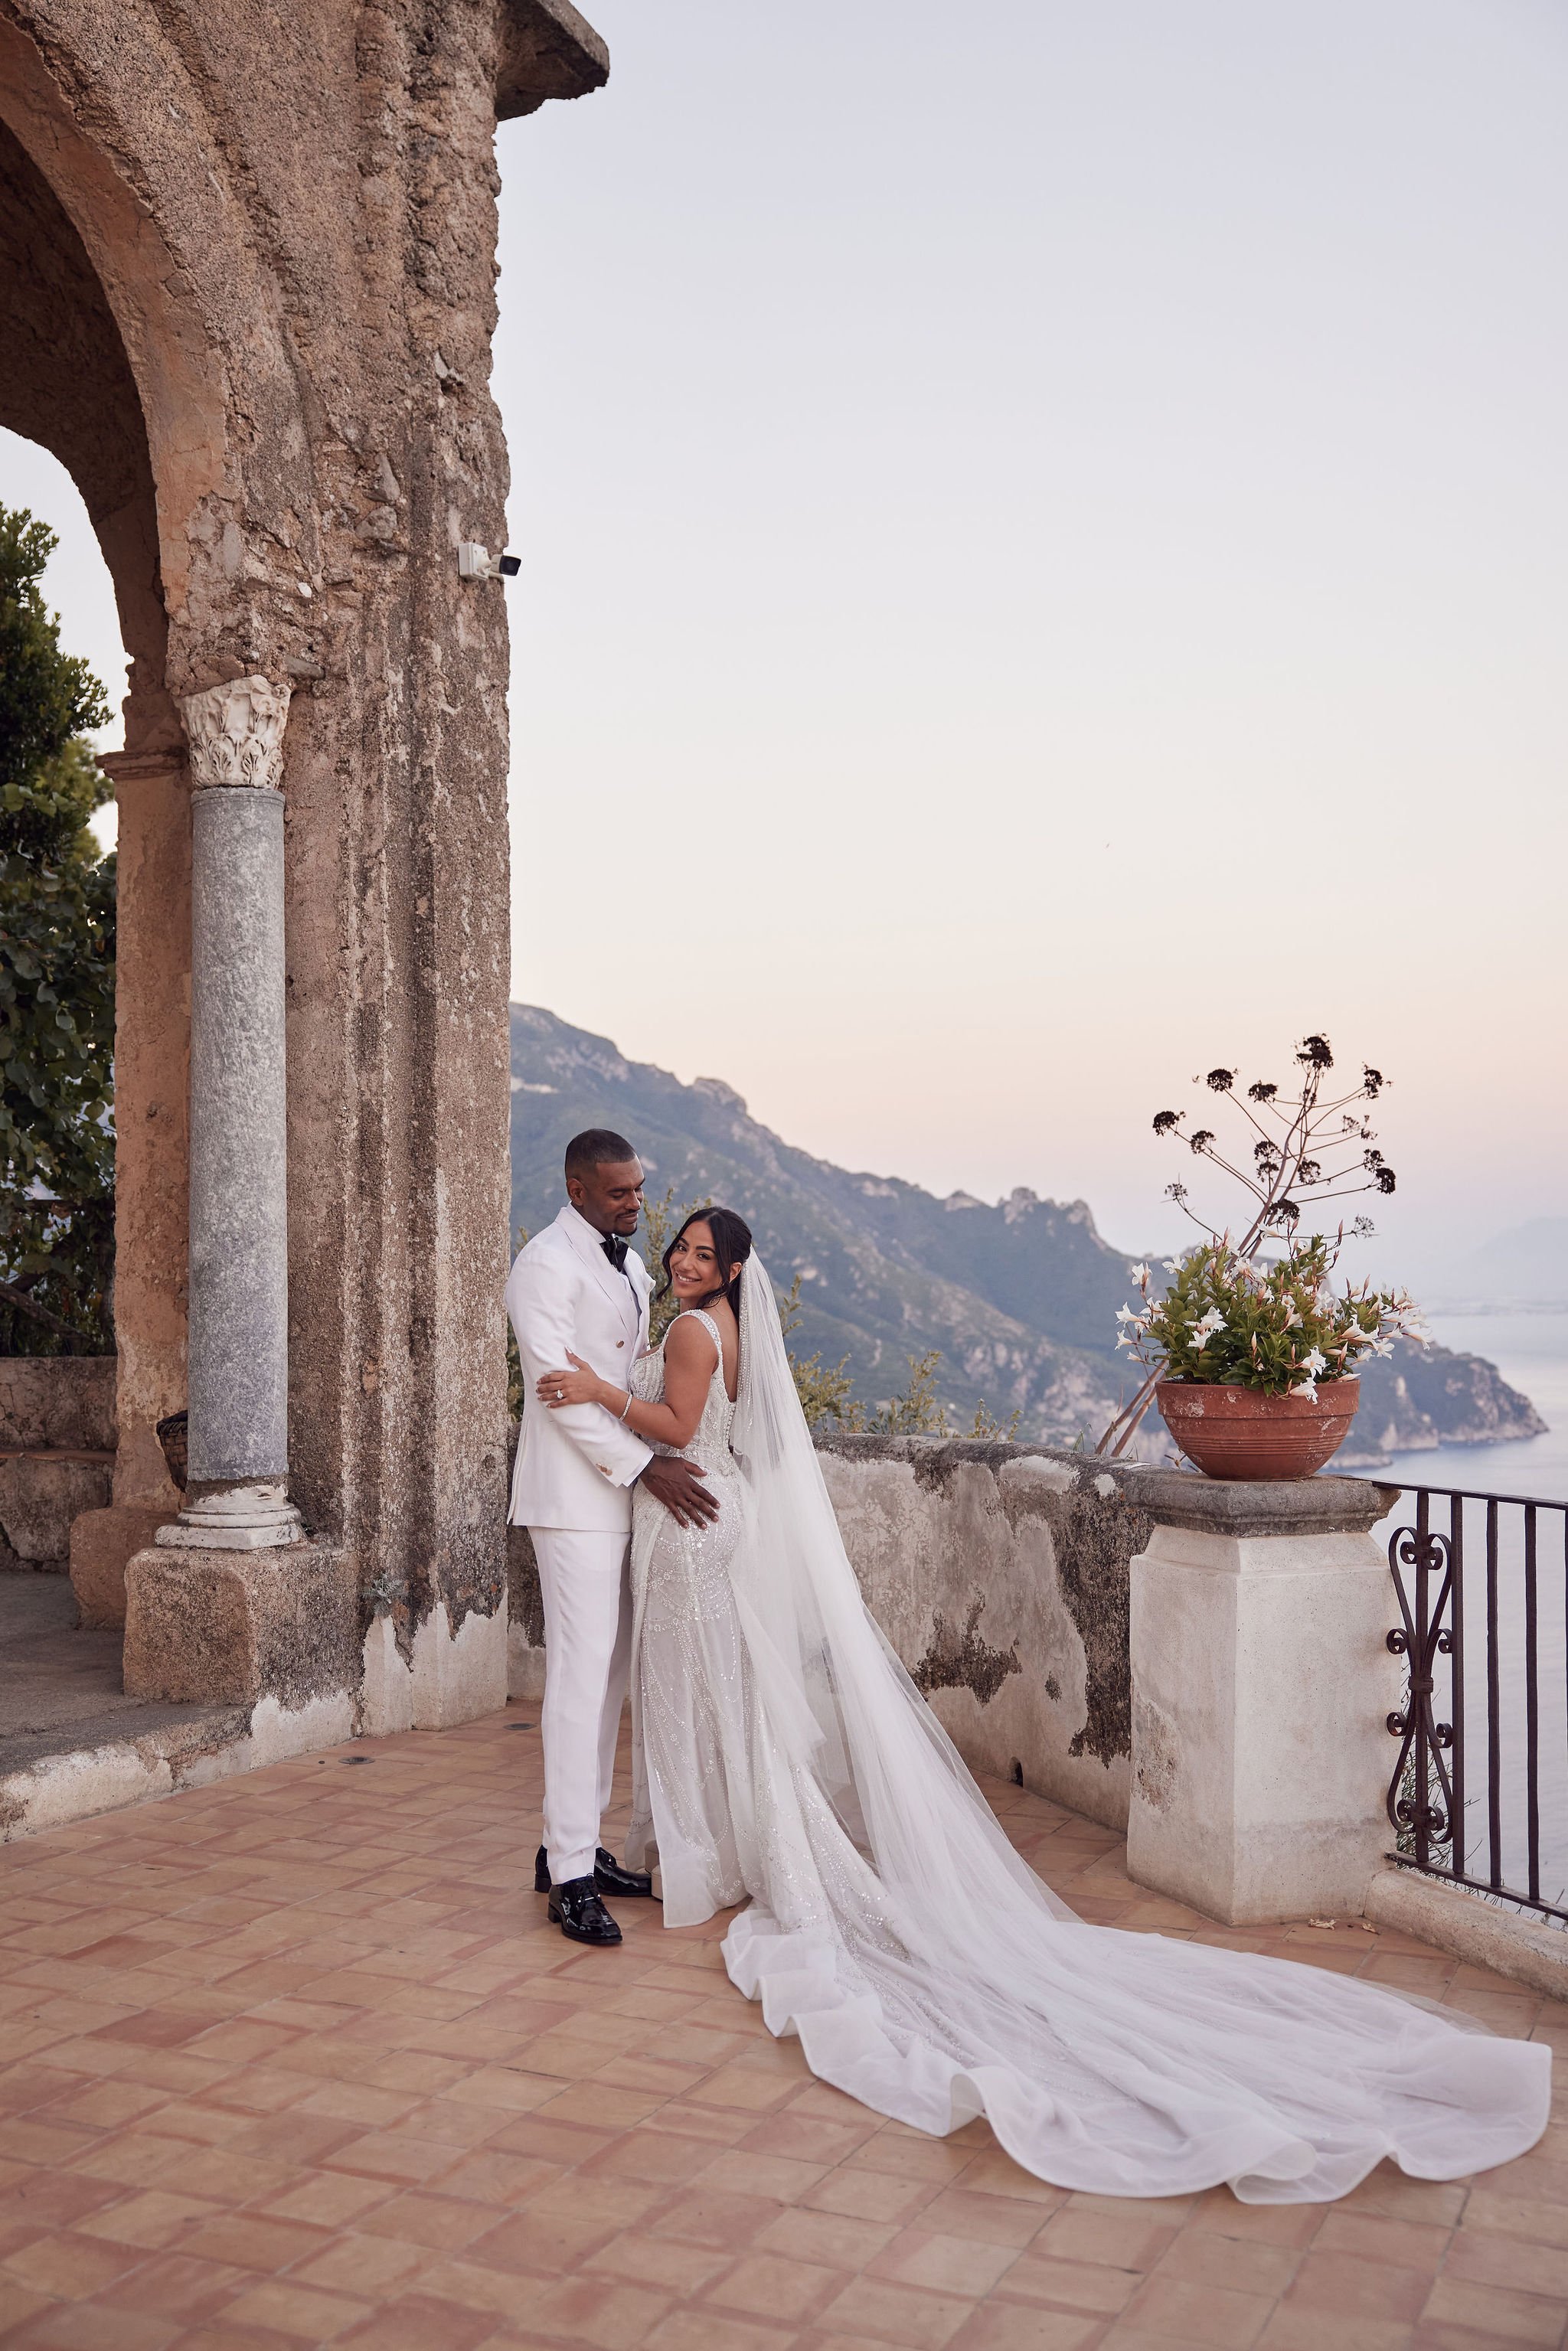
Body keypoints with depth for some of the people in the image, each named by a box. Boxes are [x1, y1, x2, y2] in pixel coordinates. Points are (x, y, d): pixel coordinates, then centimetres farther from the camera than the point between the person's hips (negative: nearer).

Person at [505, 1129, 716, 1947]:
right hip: (575, 1491, -9)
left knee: (609, 1674, 11)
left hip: (624, 1485, 9)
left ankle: (575, 1846, 21)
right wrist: (646, 1466, -21)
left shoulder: (629, 1263, 15)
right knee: (580, 1674, -8)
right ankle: (571, 1879, -3)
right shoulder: (546, 1265, -12)